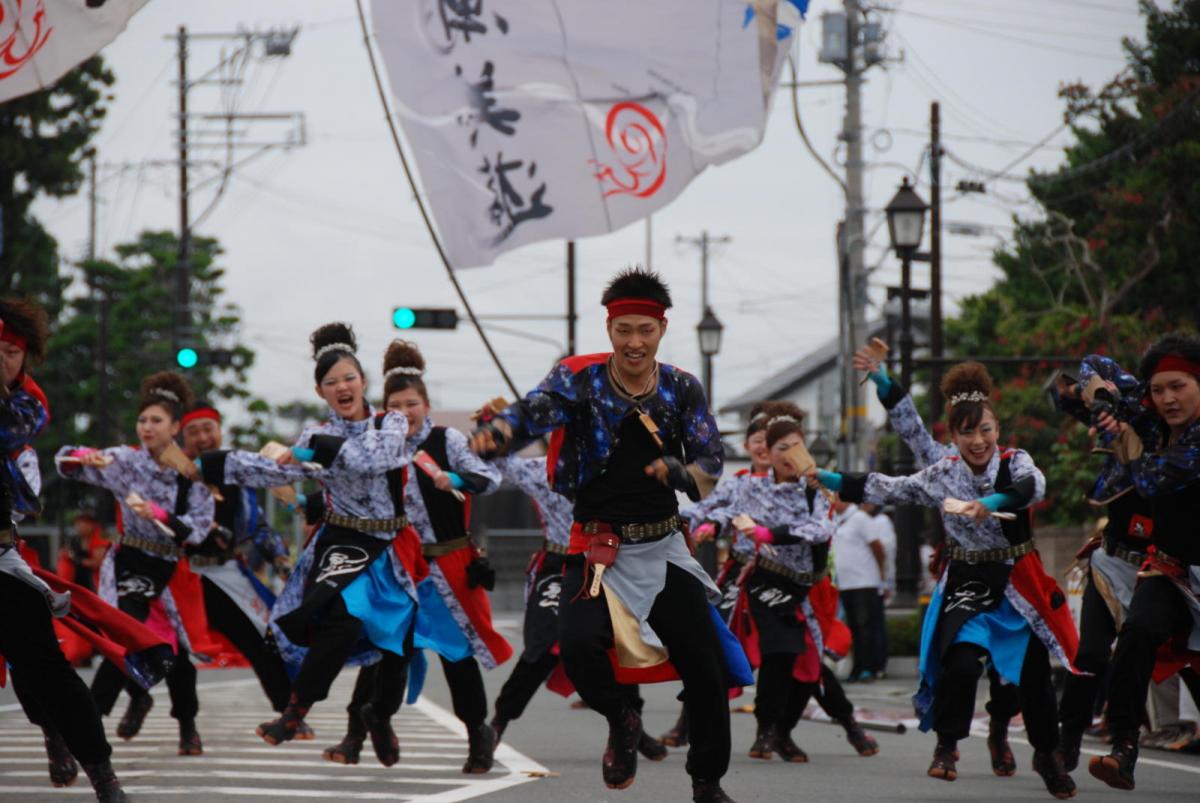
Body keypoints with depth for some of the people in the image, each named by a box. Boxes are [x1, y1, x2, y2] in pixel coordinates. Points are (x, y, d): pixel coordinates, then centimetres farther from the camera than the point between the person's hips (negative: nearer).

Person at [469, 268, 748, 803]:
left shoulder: (682, 389, 2)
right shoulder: (580, 380, -6)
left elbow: (711, 462, -5)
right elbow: (534, 412, -25)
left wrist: (681, 472, -30)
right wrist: (496, 432, -49)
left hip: (663, 548, 2)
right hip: (597, 551, -2)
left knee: (707, 668, 1)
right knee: (578, 644, -27)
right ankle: (621, 720, 7)